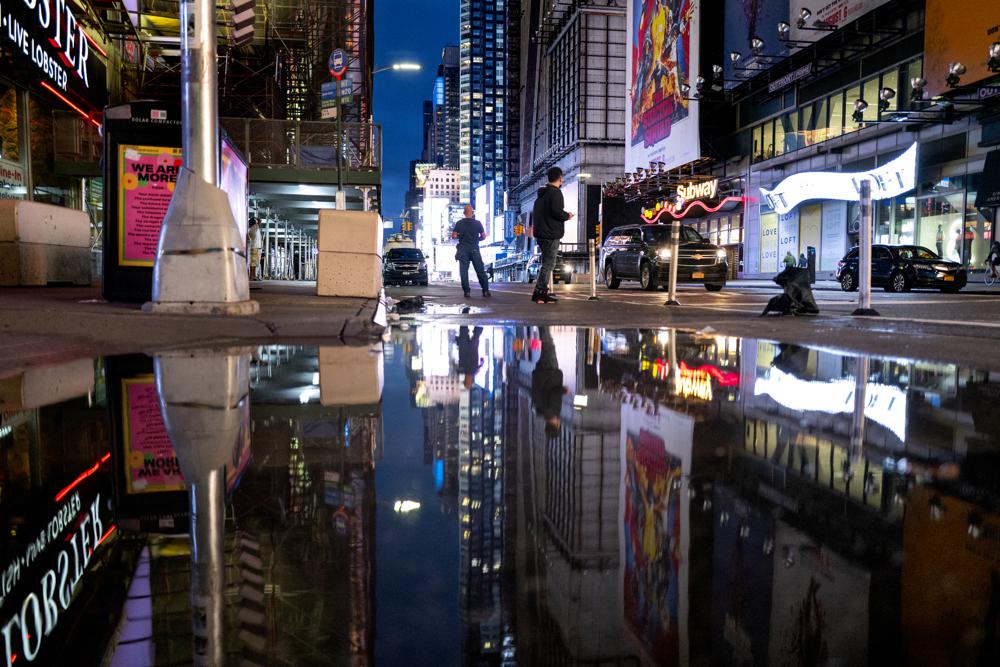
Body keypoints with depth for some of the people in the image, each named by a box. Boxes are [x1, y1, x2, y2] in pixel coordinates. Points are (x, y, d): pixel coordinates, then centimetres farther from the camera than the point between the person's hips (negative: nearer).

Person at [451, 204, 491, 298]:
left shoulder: (459, 223, 0)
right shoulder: (477, 223, -2)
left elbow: (453, 236, -3)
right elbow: (483, 236, 1)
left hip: (463, 250, 0)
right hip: (474, 249, 0)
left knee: (464, 271, 3)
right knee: (480, 271, 6)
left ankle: (467, 291, -1)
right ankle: (486, 291, 5)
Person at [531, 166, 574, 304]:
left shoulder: (541, 194, 17)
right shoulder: (555, 192, -12)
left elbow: (535, 214, 21)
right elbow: (557, 211, -23)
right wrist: (567, 215, -5)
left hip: (540, 234, 9)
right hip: (551, 234, -9)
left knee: (547, 263, 16)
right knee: (548, 264, -6)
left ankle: (543, 293, 16)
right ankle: (539, 293, -8)